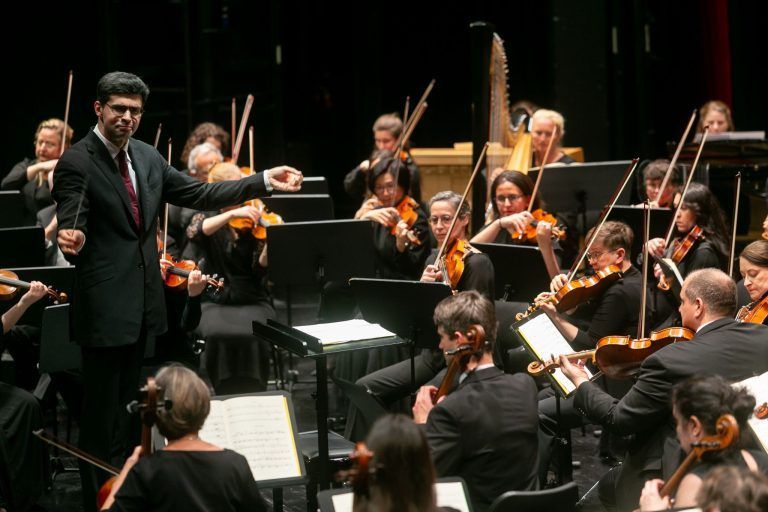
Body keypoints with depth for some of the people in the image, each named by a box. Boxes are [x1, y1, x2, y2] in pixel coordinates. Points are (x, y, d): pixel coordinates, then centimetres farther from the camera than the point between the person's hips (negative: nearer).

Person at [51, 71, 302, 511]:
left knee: (126, 401, 18)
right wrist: (72, 240, -45)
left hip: (142, 303, 8)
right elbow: (73, 234, -19)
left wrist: (265, 181, 4)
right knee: (102, 408, -1)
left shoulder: (148, 157, 8)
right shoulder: (77, 164, -14)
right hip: (104, 305, -7)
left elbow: (199, 195, 10)